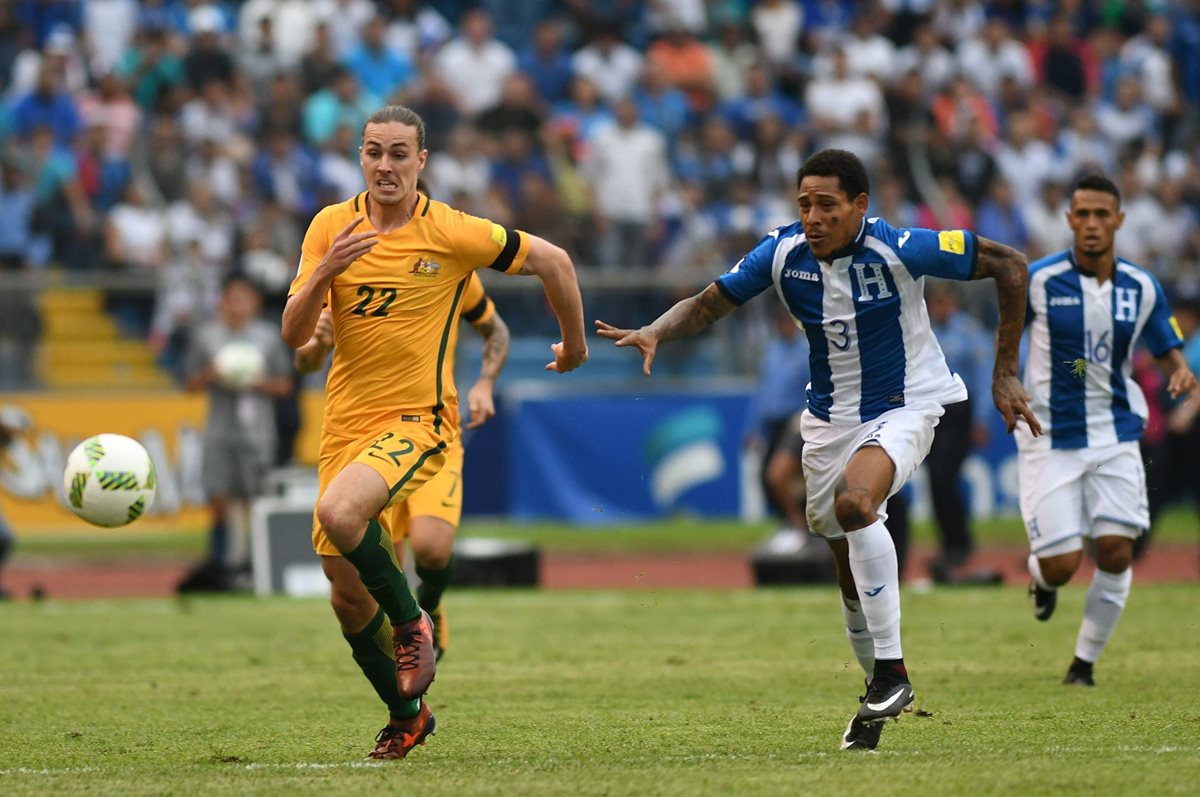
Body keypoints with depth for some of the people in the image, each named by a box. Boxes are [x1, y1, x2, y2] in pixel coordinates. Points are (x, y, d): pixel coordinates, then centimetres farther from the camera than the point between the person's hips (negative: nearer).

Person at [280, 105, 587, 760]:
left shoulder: (451, 234, -8)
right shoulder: (331, 227, 2)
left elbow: (552, 260, 3)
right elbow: (293, 335, -2)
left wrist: (574, 344, 14)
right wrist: (325, 272, -20)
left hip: (417, 419, -5)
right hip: (344, 426, 5)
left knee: (340, 513, -33)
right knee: (347, 599, 5)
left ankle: (412, 624, -8)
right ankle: (405, 716, 28)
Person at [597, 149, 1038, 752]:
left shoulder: (900, 249, -22)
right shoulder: (783, 253, -10)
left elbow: (1009, 265, -15)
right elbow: (709, 304, -1)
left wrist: (1004, 374, -13)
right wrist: (655, 333, -23)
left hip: (905, 405, -5)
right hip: (830, 418, 5)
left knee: (855, 501, -32)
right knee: (848, 560, 9)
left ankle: (892, 670, -24)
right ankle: (878, 691, 30)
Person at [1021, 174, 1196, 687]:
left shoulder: (1142, 288, 0)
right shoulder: (1038, 280, -8)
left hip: (1114, 435, 2)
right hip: (1051, 439, -2)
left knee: (1116, 553, -9)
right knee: (1062, 565, -7)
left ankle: (1086, 660, 11)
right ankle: (1040, 576, 33)